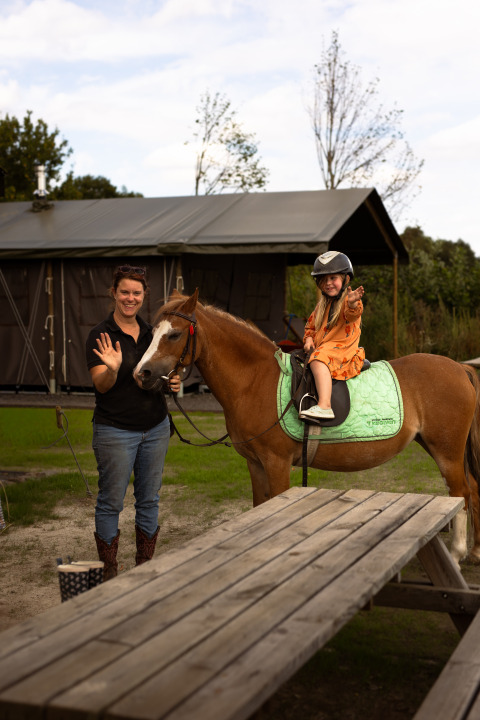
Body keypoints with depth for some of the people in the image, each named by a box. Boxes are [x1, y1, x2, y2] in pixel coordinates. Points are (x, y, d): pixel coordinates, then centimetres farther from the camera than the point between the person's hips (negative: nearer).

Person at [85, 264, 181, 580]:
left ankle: (145, 562, 26)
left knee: (149, 498, 13)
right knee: (111, 501, 2)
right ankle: (108, 569, 15)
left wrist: (173, 382, -2)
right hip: (115, 431, -5)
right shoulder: (101, 335, -10)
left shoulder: (152, 333, 7)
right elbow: (101, 385, -19)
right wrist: (112, 369, -40)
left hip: (156, 428, 5)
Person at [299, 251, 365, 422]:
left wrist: (353, 304, -54)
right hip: (320, 348, 9)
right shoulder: (322, 304, 19)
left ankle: (324, 406, -49)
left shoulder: (348, 300, -7)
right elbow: (311, 324, 28)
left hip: (342, 349, -9)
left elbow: (352, 314, -30)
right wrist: (309, 338, 7)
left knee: (318, 361, -37)